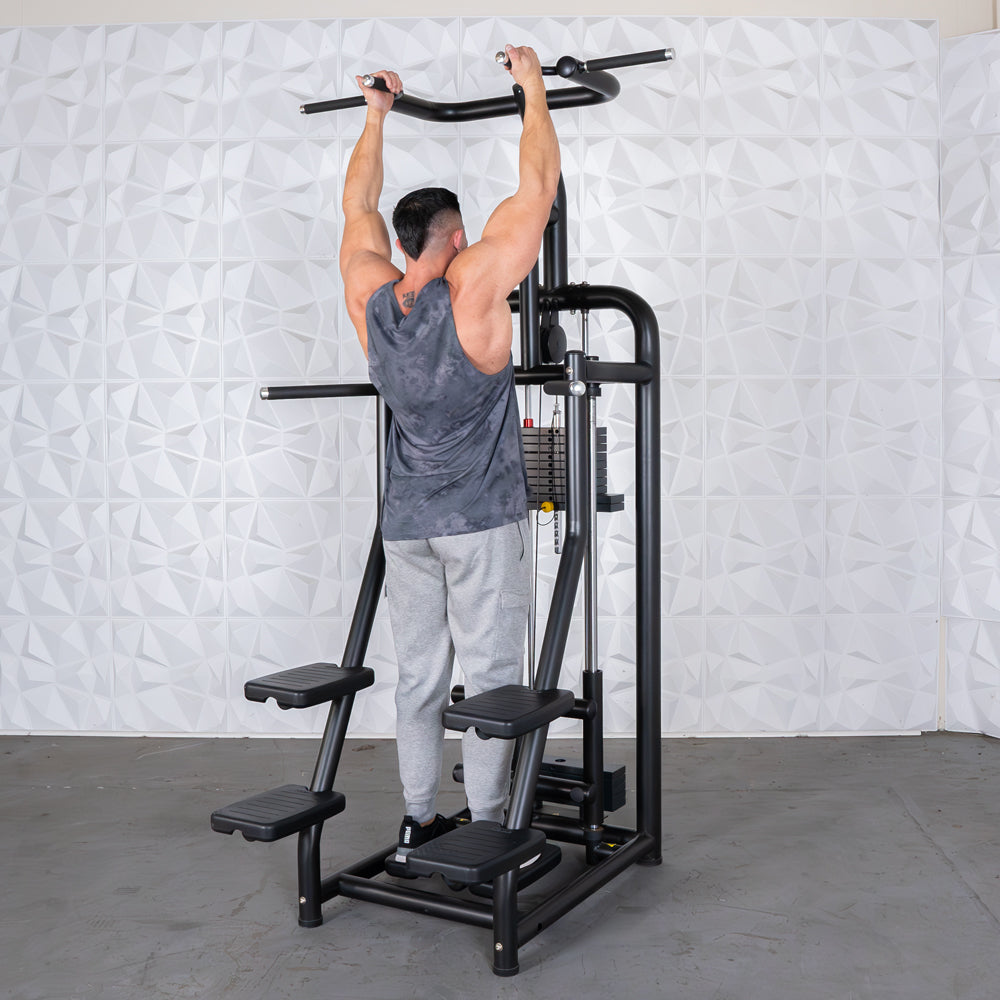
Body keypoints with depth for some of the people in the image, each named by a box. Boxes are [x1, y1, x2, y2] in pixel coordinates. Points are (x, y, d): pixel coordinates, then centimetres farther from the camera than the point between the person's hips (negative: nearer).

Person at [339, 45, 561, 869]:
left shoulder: (369, 298, 1)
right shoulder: (474, 286, -11)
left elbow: (359, 207, 18)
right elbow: (537, 189, -5)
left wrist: (376, 117, 27)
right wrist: (533, 88, 7)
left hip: (406, 522, 5)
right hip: (481, 519, -5)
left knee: (419, 677, 12)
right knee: (489, 677, 2)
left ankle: (418, 823, 19)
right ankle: (487, 832, 8)